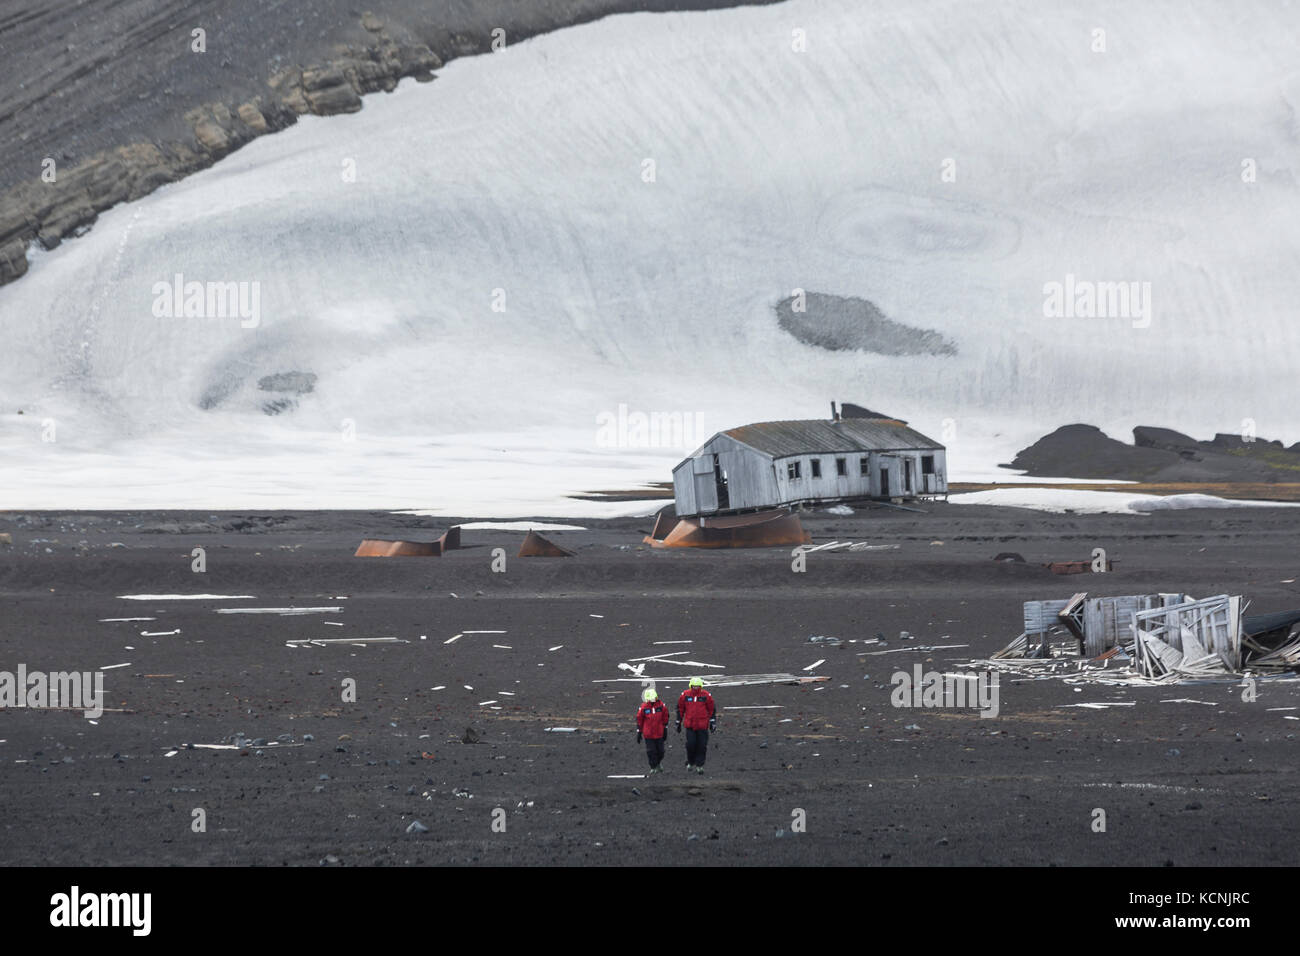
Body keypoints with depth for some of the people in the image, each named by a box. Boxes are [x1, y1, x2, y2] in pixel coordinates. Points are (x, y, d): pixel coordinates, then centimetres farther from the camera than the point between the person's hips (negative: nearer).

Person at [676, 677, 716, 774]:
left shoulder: (706, 695, 0)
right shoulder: (685, 695, 2)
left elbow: (711, 709, 8)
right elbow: (680, 709, 11)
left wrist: (713, 722, 4)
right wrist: (678, 723, 12)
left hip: (702, 726, 0)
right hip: (690, 726, 0)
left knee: (701, 746, 0)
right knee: (690, 744, -6)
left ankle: (699, 765, 9)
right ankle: (690, 762, 16)